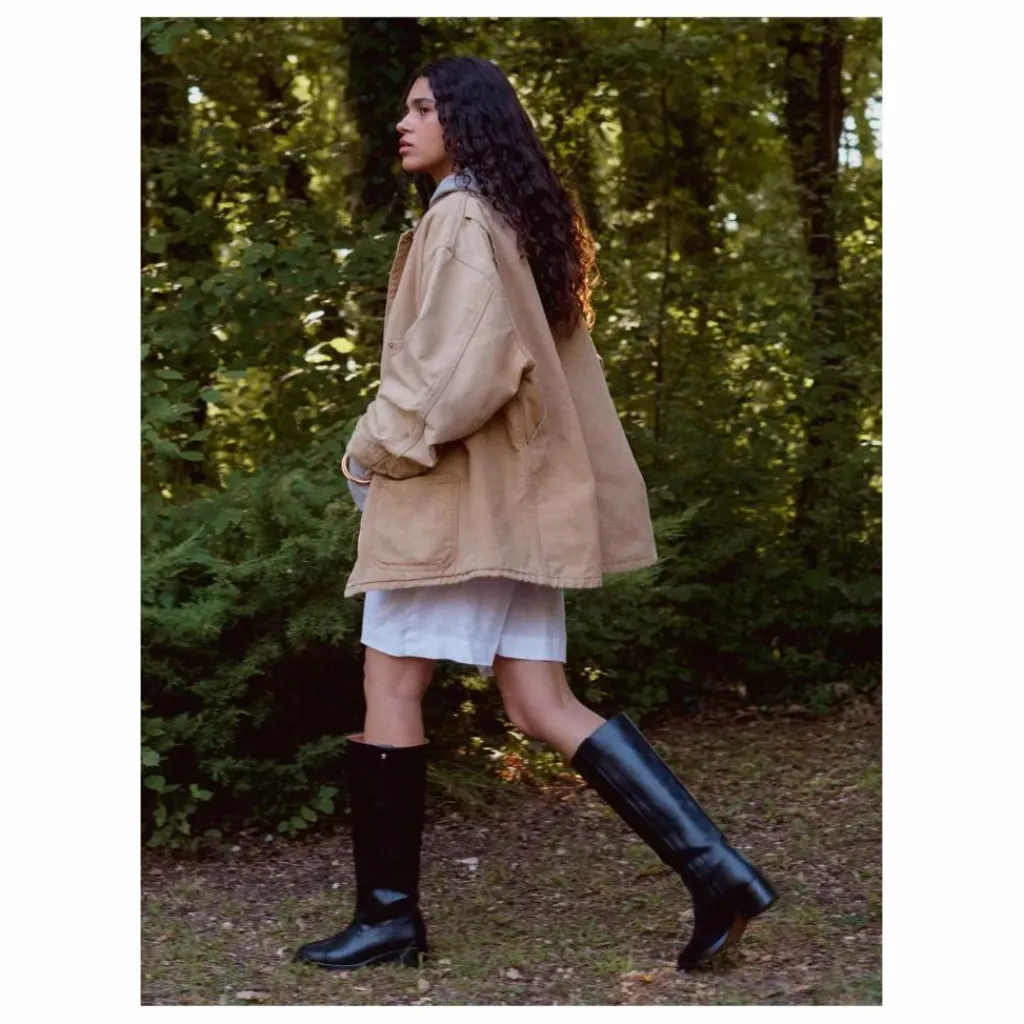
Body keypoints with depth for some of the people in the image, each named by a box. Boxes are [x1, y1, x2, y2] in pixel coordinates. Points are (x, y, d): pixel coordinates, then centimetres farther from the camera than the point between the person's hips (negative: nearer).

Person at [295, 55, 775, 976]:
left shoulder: (461, 218, -10)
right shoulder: (521, 221, 19)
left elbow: (463, 366, -22)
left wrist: (375, 450, -10)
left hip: (454, 488, -9)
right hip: (511, 495, 9)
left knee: (390, 687, 2)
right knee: (542, 705, 5)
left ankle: (389, 911, 9)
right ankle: (713, 866, -3)